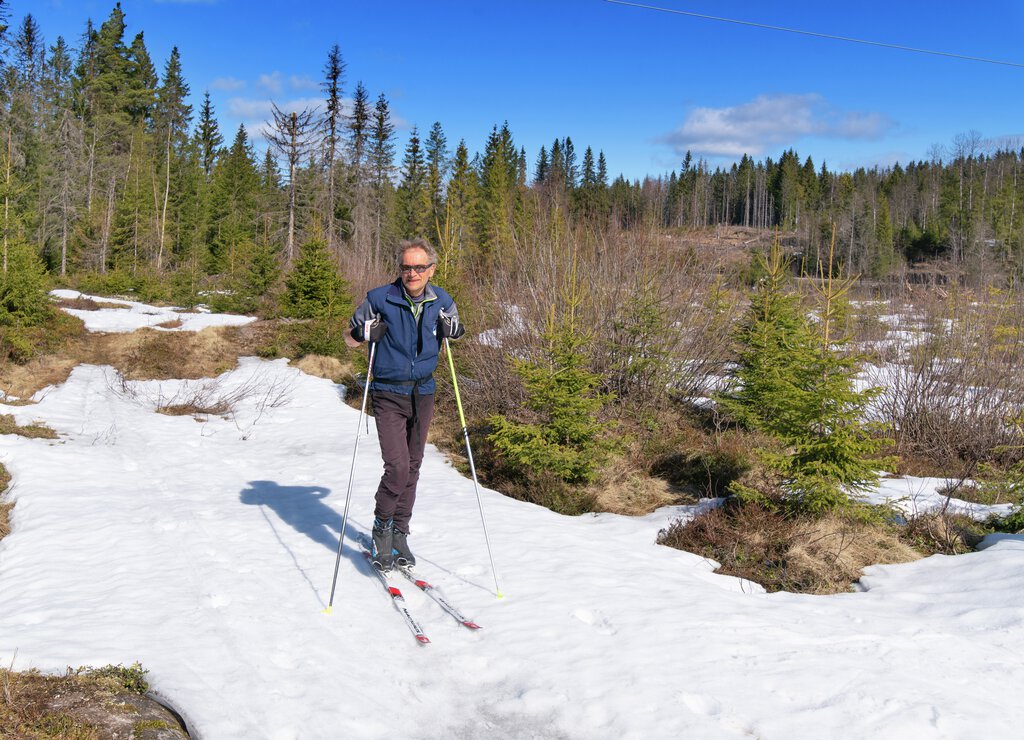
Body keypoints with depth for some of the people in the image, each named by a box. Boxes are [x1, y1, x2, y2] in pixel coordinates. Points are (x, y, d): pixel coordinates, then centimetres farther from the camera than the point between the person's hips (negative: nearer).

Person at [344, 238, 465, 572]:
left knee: (412, 468, 11)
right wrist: (365, 333, -20)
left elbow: (454, 331, 18)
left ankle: (400, 534, 27)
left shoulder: (442, 302, -1)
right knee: (397, 467, -14)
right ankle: (381, 530, 9)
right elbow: (349, 338, 2)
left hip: (423, 394, 4)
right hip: (389, 395, -4)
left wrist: (455, 330, -6)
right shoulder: (379, 299, -10)